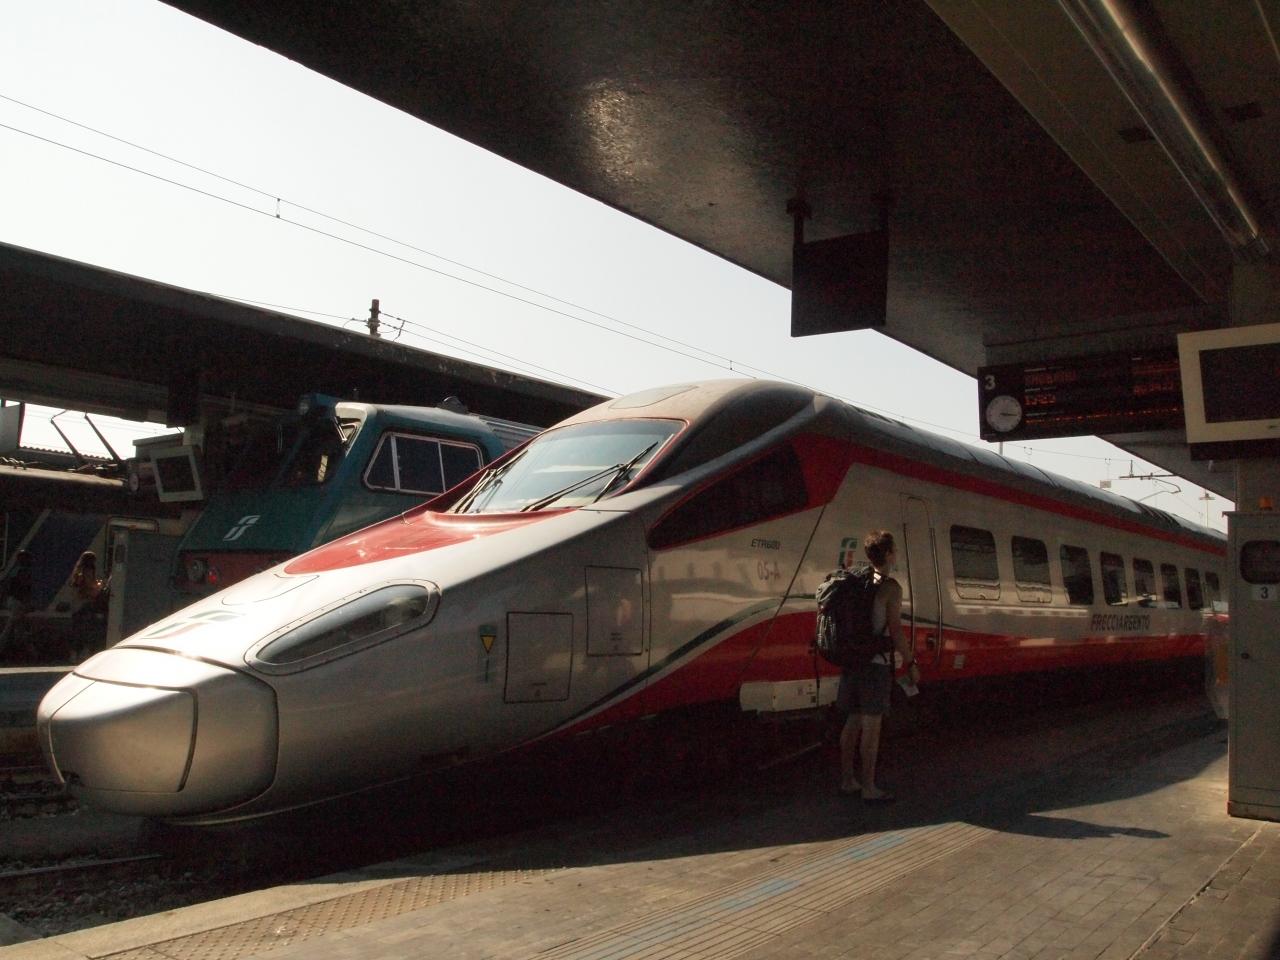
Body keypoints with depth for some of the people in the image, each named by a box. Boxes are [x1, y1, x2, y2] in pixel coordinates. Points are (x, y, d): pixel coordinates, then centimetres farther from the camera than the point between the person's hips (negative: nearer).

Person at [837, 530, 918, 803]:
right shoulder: (891, 588, -11)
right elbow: (895, 630, -15)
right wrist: (910, 662, -7)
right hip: (876, 662, -7)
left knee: (853, 722, 15)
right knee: (871, 726, -2)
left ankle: (848, 780, 22)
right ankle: (869, 788, 3)